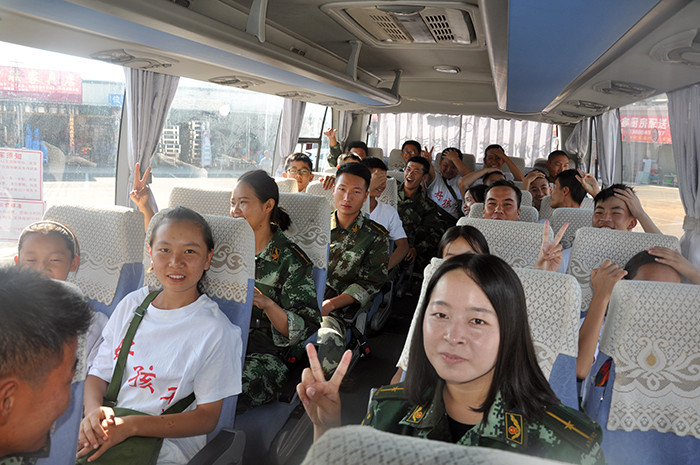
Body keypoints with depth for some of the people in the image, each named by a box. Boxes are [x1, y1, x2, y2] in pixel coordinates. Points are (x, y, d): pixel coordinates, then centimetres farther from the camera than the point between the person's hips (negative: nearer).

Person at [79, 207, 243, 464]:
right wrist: (93, 409, -13)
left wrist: (131, 426, -19)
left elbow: (207, 416, -8)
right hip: (105, 432, 5)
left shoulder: (215, 330, -10)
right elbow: (99, 372, 10)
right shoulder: (132, 304, 7)